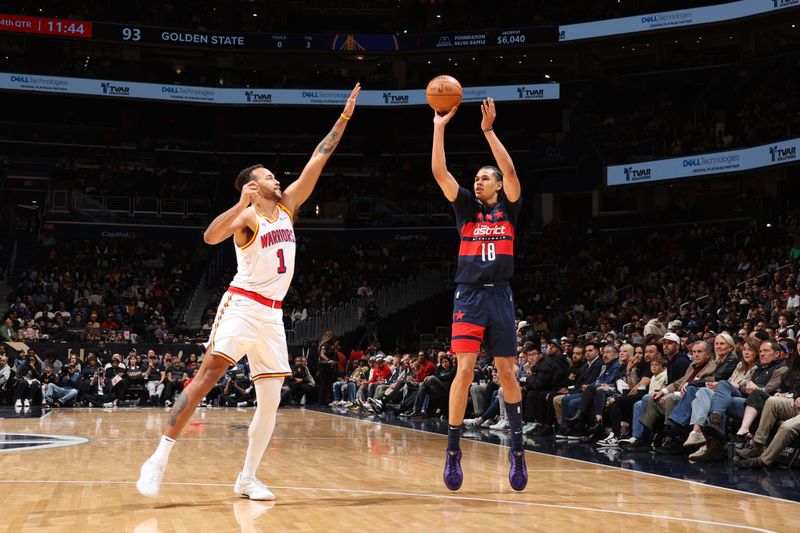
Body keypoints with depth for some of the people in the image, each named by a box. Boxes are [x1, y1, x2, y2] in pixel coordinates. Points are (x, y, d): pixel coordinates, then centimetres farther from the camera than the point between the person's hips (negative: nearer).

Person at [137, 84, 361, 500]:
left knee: (271, 400, 1)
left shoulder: (288, 205, 13)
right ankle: (159, 459, -16)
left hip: (272, 314, 7)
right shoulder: (246, 217, -7)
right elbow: (211, 237, -27)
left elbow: (319, 158, 13)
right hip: (242, 306, -7)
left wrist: (344, 118, 12)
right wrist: (241, 204, -38)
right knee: (206, 377, -16)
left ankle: (247, 478, 8)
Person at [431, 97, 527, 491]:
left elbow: (510, 170, -11)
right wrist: (439, 128, -10)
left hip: (500, 297, 0)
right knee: (464, 370, -10)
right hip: (469, 296, 0)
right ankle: (452, 450, -5)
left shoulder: (508, 208, 7)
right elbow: (440, 173, -3)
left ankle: (517, 447, 15)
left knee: (507, 373, 3)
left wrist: (488, 131, -15)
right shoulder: (467, 208, 9)